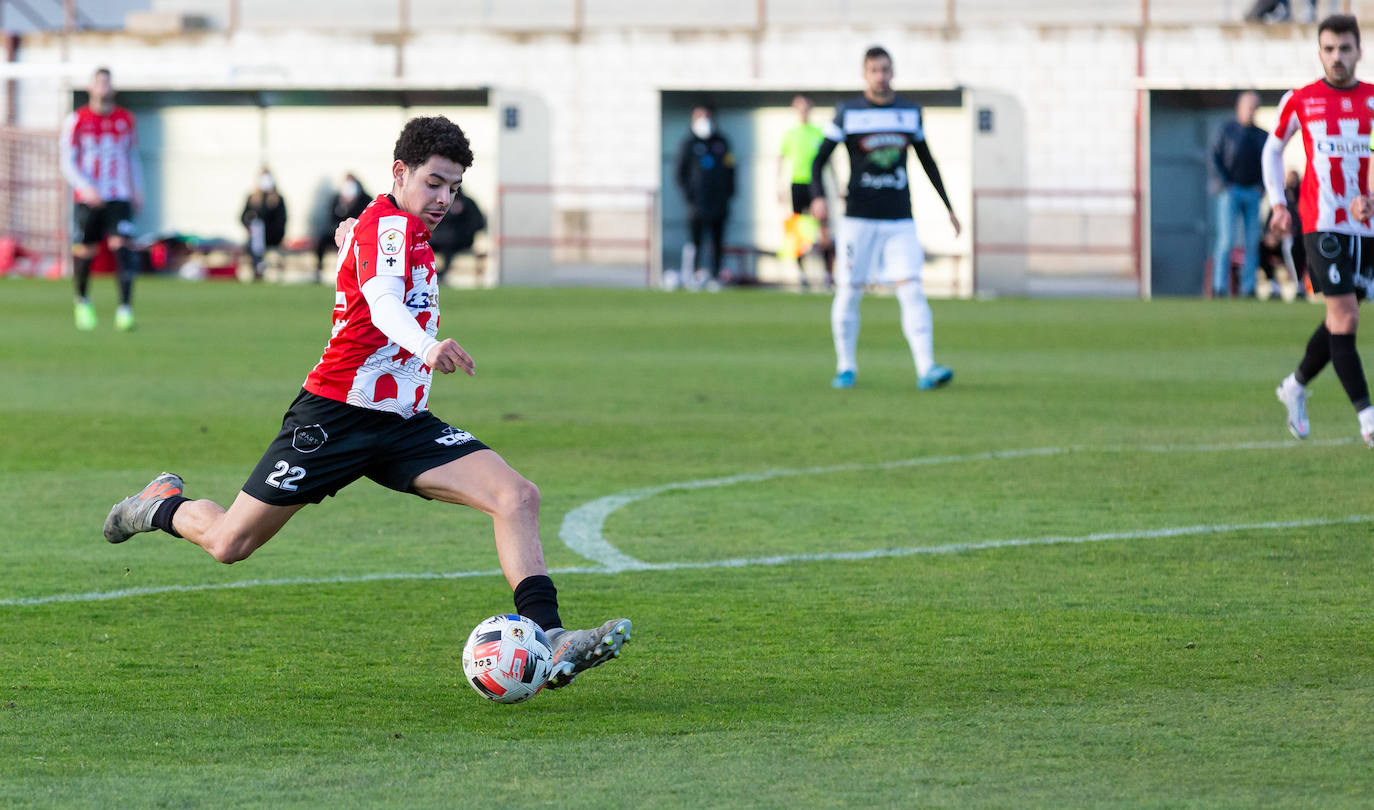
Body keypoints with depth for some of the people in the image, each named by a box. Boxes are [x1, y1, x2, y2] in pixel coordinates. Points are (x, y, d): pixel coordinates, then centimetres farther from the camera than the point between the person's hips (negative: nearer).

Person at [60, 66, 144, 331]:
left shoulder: (125, 119, 8)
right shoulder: (77, 120, -2)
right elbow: (67, 163, -4)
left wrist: (137, 191, 16)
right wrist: (85, 188, -19)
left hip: (119, 198, 1)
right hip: (88, 199, -1)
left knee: (122, 247, -16)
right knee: (85, 252, 3)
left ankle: (125, 308, -19)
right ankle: (82, 300, 30)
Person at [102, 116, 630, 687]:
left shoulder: (407, 230, 14)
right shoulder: (390, 223, -15)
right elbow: (382, 302, -38)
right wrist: (426, 345, -53)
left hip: (405, 422, 8)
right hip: (337, 414, -8)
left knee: (517, 497, -15)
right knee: (229, 545, 2)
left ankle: (546, 639, -24)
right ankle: (162, 506, 36)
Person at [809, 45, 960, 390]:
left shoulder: (909, 112, 9)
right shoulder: (847, 112, 0)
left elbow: (927, 161, 21)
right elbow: (819, 160, -1)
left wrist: (948, 206, 24)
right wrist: (818, 197, -20)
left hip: (900, 221, 1)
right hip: (858, 218, -1)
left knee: (912, 291, -11)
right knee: (848, 293, 2)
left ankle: (926, 369, -19)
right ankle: (846, 367, 17)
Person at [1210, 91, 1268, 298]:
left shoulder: (1263, 136, 12)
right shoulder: (1226, 131, 4)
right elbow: (1215, 159, 1)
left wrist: (1262, 186, 3)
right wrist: (1224, 185, -9)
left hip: (1253, 193, 3)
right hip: (1230, 192, -3)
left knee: (1252, 242, 0)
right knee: (1226, 240, -11)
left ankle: (1248, 288, 3)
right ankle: (1219, 286, -11)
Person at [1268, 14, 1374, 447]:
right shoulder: (1300, 100, 2)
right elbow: (1272, 149, 16)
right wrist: (1278, 203, 7)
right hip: (1322, 225, -3)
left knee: (1339, 321, 12)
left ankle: (1295, 386, 35)